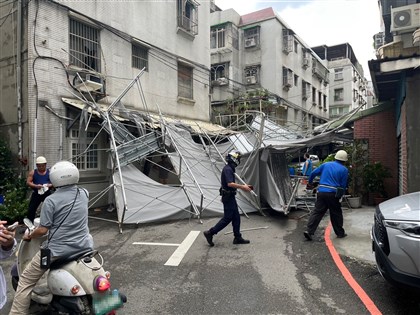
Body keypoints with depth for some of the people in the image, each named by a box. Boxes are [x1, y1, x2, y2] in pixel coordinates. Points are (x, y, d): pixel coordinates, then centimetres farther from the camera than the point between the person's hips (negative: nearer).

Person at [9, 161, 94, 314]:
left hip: (57, 251, -5)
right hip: (83, 247, 5)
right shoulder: (84, 193, 1)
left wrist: (28, 236, 6)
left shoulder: (51, 200, -12)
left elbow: (43, 230, -12)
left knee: (26, 280, 14)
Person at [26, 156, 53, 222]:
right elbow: (28, 182, -2)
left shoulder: (50, 172, 2)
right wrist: (35, 186, -19)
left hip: (47, 193, 0)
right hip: (36, 194, 1)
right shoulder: (33, 172, 3)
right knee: (31, 209, 0)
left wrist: (50, 185, -19)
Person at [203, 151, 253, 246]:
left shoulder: (230, 169, 14)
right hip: (228, 197, -10)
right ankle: (210, 233, 4)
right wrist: (242, 187, -22)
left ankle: (238, 238, 20)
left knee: (236, 217, 13)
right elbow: (230, 184, -29)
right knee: (227, 218, -4)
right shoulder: (227, 169, -19)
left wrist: (243, 186, 15)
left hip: (230, 197, 10)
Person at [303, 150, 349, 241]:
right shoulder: (344, 170, 2)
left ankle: (309, 231, -6)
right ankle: (340, 233, 26)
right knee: (336, 214, 13)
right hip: (333, 194, -2)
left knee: (317, 212, 3)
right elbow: (343, 185, 1)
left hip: (321, 192, 3)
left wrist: (310, 182, 27)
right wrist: (340, 195, 14)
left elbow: (314, 173, 10)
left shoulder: (326, 164, 11)